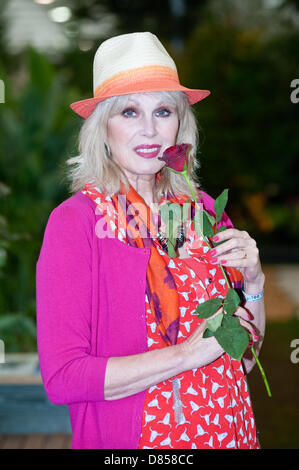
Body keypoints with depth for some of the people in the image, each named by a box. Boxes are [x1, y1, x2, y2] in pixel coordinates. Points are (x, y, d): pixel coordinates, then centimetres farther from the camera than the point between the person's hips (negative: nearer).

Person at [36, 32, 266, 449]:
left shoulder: (202, 209, -1)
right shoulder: (75, 221, -14)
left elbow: (246, 359, 7)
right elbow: (62, 378, -20)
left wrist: (253, 283, -11)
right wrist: (189, 353, -21)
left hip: (226, 430, 4)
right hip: (128, 438, -4)